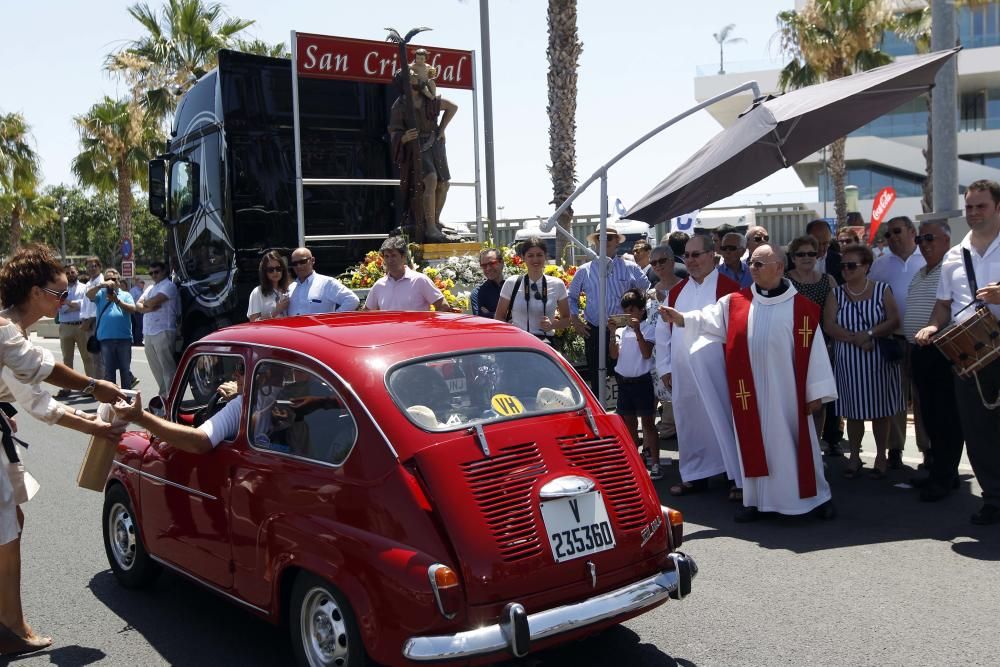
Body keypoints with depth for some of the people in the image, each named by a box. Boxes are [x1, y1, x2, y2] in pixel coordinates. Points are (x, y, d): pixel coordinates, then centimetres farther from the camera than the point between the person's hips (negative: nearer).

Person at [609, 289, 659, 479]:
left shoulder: (649, 328, -2)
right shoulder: (621, 330, 10)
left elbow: (646, 353, -14)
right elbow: (614, 355, -1)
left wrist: (637, 331, -20)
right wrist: (613, 333, -10)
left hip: (642, 380, -5)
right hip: (624, 380, 5)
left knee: (648, 423, -4)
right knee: (629, 424, 11)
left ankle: (655, 464, -2)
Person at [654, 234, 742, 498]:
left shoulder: (728, 288, -6)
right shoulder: (676, 292, 10)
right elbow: (663, 331, 12)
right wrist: (664, 367, 8)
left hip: (716, 373, -5)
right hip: (683, 374, 5)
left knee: (725, 422, 1)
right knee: (690, 424, 12)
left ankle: (738, 477, 11)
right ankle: (695, 475, 25)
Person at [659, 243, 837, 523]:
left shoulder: (801, 307, -3)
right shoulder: (735, 302, 4)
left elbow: (813, 349, -4)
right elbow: (709, 319, -4)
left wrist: (816, 391, -6)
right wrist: (682, 319, -23)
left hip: (786, 391, -2)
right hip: (750, 390, 2)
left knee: (795, 441, 5)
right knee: (753, 441, 8)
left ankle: (817, 496, 20)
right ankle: (755, 499, 19)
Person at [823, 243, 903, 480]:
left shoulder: (882, 290, 2)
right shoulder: (836, 294, 5)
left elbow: (894, 321, -6)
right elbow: (829, 326, -5)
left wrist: (870, 334, -19)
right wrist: (854, 338, -18)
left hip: (878, 359, -1)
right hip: (848, 361, 1)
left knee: (881, 409, 6)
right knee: (854, 410, 6)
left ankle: (881, 456, 19)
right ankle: (854, 456, 19)